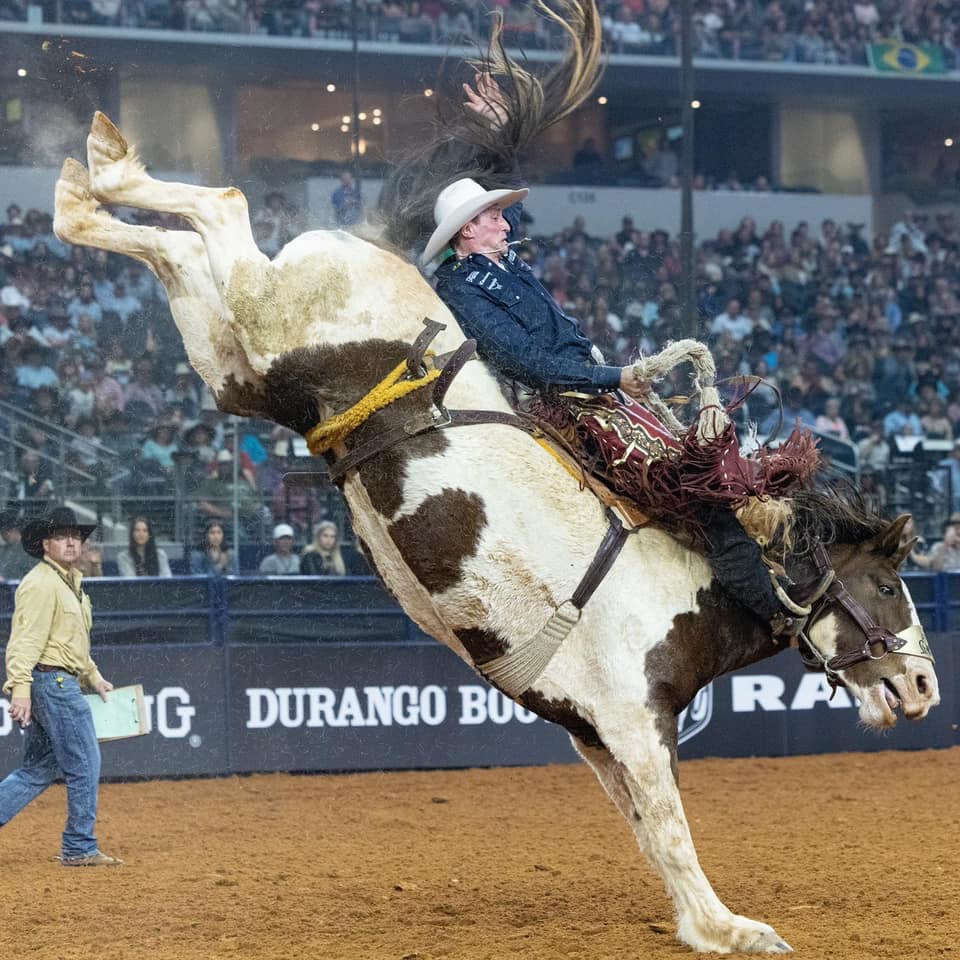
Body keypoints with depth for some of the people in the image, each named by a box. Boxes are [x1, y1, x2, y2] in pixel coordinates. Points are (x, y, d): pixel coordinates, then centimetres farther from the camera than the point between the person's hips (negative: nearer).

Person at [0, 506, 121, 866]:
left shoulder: (72, 583, 19)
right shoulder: (41, 583, -13)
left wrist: (94, 678, 28)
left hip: (61, 684, 10)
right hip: (54, 683, -10)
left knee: (39, 769, 12)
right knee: (85, 765, -4)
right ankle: (79, 848, 4)